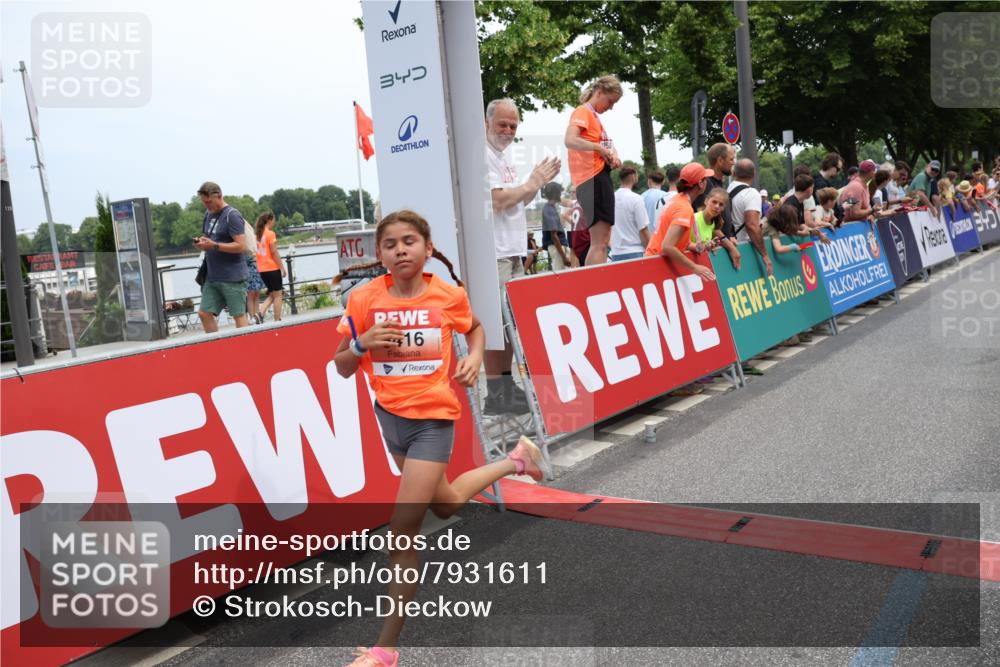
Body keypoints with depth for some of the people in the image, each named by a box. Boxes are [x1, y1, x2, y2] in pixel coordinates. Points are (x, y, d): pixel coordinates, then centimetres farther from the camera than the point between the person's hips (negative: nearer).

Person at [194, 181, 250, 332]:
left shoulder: (232, 216, -10)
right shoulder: (208, 214, 14)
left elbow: (240, 246, -17)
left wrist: (214, 245, -22)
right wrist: (201, 242, 2)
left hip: (232, 276, -8)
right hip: (212, 276, 8)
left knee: (239, 315, -3)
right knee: (205, 313, 6)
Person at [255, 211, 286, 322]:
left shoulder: (257, 234, 9)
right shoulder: (270, 234, -10)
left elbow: (256, 252, 9)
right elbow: (274, 253, -13)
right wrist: (282, 268, -7)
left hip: (262, 269, 7)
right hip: (273, 268, -7)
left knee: (272, 294, 16)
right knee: (277, 295, 4)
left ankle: (260, 313, -4)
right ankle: (277, 320, 4)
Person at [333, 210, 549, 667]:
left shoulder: (448, 296, -10)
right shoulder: (364, 299, -8)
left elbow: (474, 328, 12)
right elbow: (342, 368, -1)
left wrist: (474, 358, -8)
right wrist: (362, 342, -21)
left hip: (433, 418, -4)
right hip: (390, 415, 5)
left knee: (402, 532, -8)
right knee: (445, 506, 26)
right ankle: (515, 461, 51)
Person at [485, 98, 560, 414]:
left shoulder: (506, 155, 20)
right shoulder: (483, 155, -9)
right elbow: (497, 200, -18)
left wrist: (537, 183, 9)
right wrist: (531, 182, -7)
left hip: (514, 251, 10)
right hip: (493, 253, -10)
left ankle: (507, 385, 23)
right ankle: (496, 395, -3)